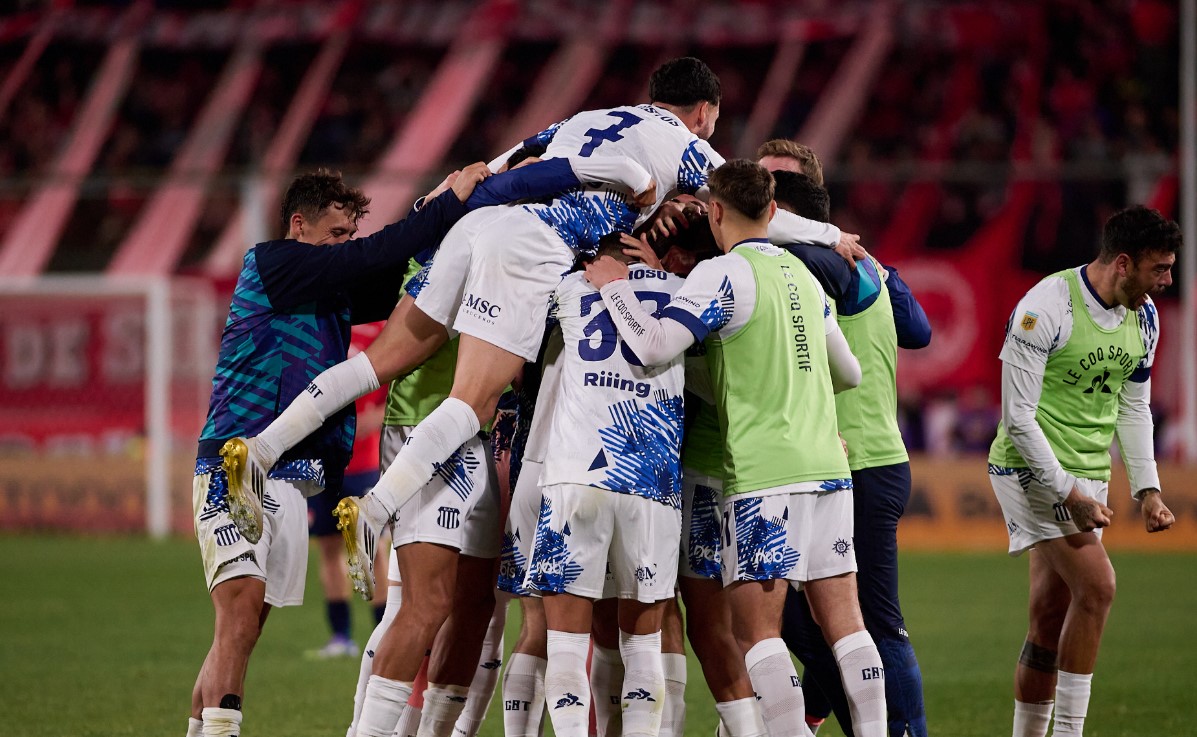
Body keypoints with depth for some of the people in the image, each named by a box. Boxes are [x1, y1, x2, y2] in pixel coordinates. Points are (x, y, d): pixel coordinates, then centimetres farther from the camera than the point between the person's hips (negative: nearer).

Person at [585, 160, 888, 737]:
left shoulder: (722, 274, -7)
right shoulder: (804, 276, 15)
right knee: (843, 622, 7)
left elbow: (654, 345, -18)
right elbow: (848, 373, 26)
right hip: (828, 467, 7)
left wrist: (613, 284, -3)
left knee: (755, 630, -5)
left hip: (763, 474, -7)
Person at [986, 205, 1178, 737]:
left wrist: (1147, 489, 8)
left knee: (1051, 619, 8)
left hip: (1088, 475, 7)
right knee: (1096, 586, -19)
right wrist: (1068, 494, -21)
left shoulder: (1144, 317, 5)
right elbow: (1018, 416, -19)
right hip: (1030, 468, -7)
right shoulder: (1046, 308, -19)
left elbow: (1133, 408, 17)